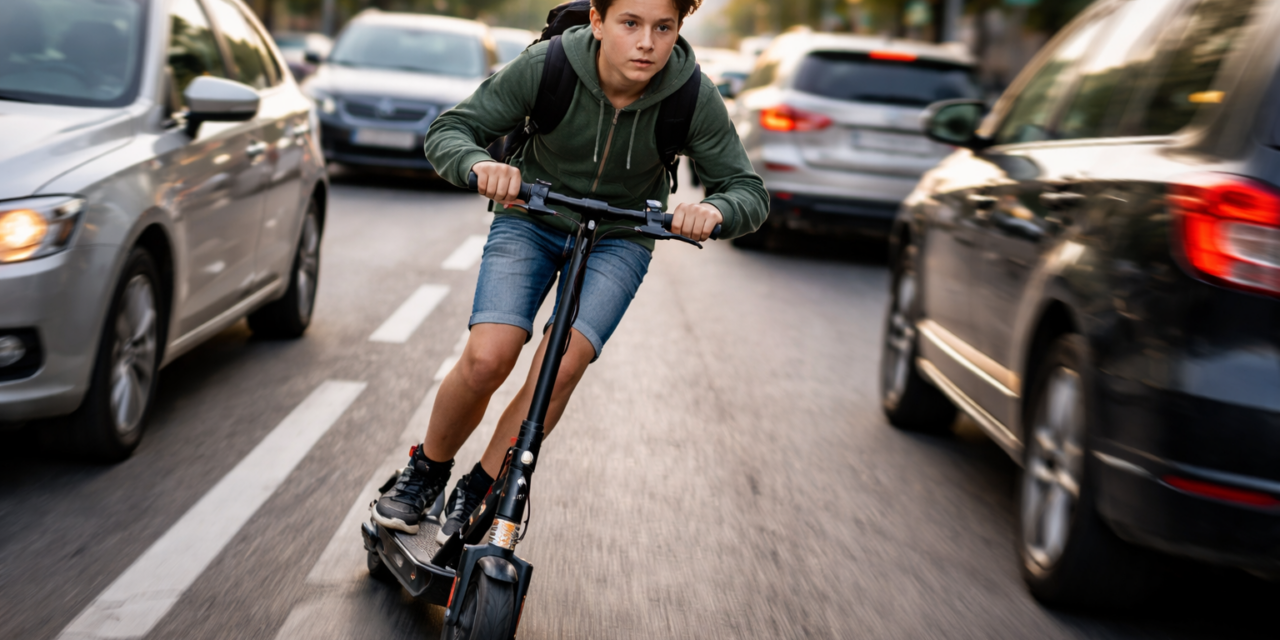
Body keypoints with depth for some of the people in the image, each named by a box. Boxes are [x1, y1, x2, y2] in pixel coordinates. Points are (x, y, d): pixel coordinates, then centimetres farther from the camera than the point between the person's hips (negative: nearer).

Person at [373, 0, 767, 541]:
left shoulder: (693, 97, -22)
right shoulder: (546, 66, -24)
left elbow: (750, 192, -15)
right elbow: (447, 131, -15)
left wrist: (715, 210, -39)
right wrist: (481, 165, -39)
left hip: (620, 238, 1)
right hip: (530, 218, 0)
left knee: (559, 368, -21)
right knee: (487, 357, -19)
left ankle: (476, 494, 1)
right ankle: (426, 469, 10)